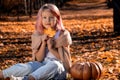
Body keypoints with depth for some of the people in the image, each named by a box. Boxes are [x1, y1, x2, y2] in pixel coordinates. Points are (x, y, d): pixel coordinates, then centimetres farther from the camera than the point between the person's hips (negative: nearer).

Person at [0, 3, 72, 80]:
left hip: (59, 67, -3)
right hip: (42, 65, 3)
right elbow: (39, 59, 0)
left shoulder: (63, 35, -2)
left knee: (53, 65, -38)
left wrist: (51, 49, -17)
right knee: (28, 67, -30)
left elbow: (65, 59, -3)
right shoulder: (37, 35, 5)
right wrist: (43, 43, -15)